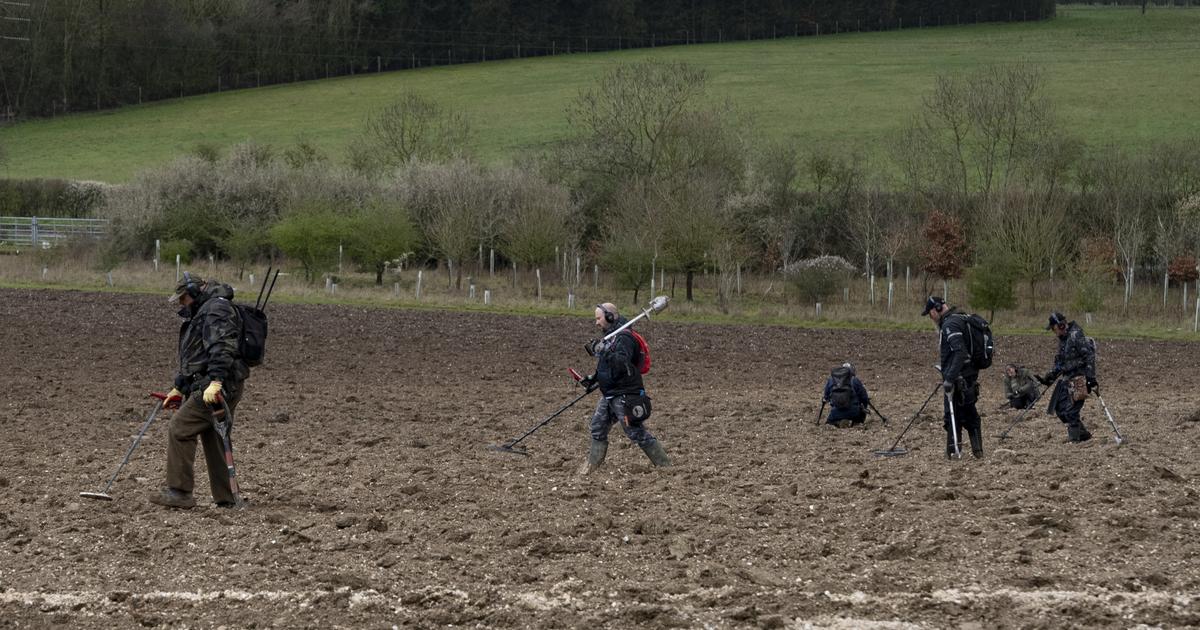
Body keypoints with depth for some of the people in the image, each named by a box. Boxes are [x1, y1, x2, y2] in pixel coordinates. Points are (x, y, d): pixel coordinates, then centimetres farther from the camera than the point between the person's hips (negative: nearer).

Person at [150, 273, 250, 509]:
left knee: (179, 428, -13)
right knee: (213, 439, 12)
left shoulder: (216, 309, -8)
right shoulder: (201, 314, 28)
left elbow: (222, 348, -23)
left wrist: (216, 381, -32)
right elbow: (191, 359, 35)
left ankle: (179, 491, -14)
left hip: (219, 387, -11)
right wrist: (178, 388, 31)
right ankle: (227, 498, 13)